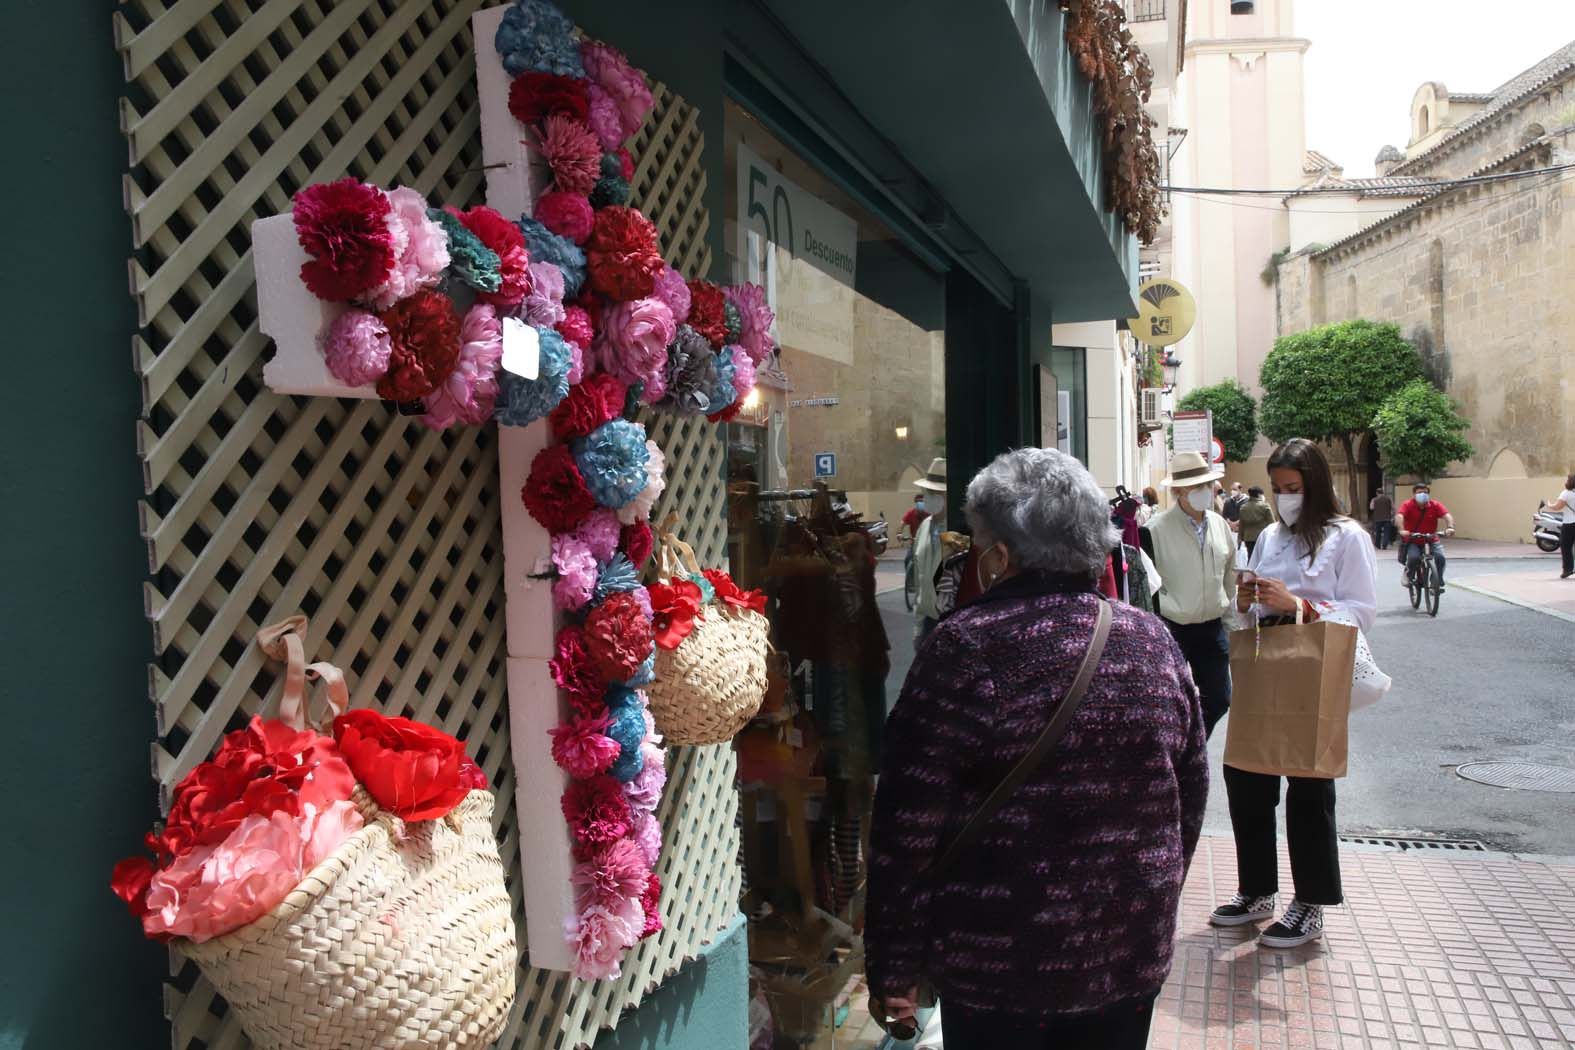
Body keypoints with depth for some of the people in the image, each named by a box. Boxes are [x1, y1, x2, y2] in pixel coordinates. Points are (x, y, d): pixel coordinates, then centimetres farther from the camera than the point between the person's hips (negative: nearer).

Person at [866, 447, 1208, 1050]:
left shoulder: (965, 649, -16)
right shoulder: (1153, 640, -1)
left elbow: (910, 825, -15)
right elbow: (1191, 794, 9)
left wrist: (892, 968, -6)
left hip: (998, 962, -4)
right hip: (1133, 956, 5)